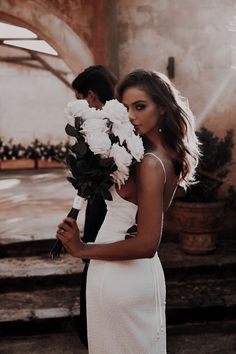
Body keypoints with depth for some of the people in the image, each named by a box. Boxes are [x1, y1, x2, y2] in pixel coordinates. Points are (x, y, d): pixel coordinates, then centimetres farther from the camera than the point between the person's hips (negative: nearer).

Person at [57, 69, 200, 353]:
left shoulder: (150, 164, -24)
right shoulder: (171, 155, 1)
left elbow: (146, 244, -27)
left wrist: (83, 250, -17)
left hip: (118, 277, -8)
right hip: (144, 274, 8)